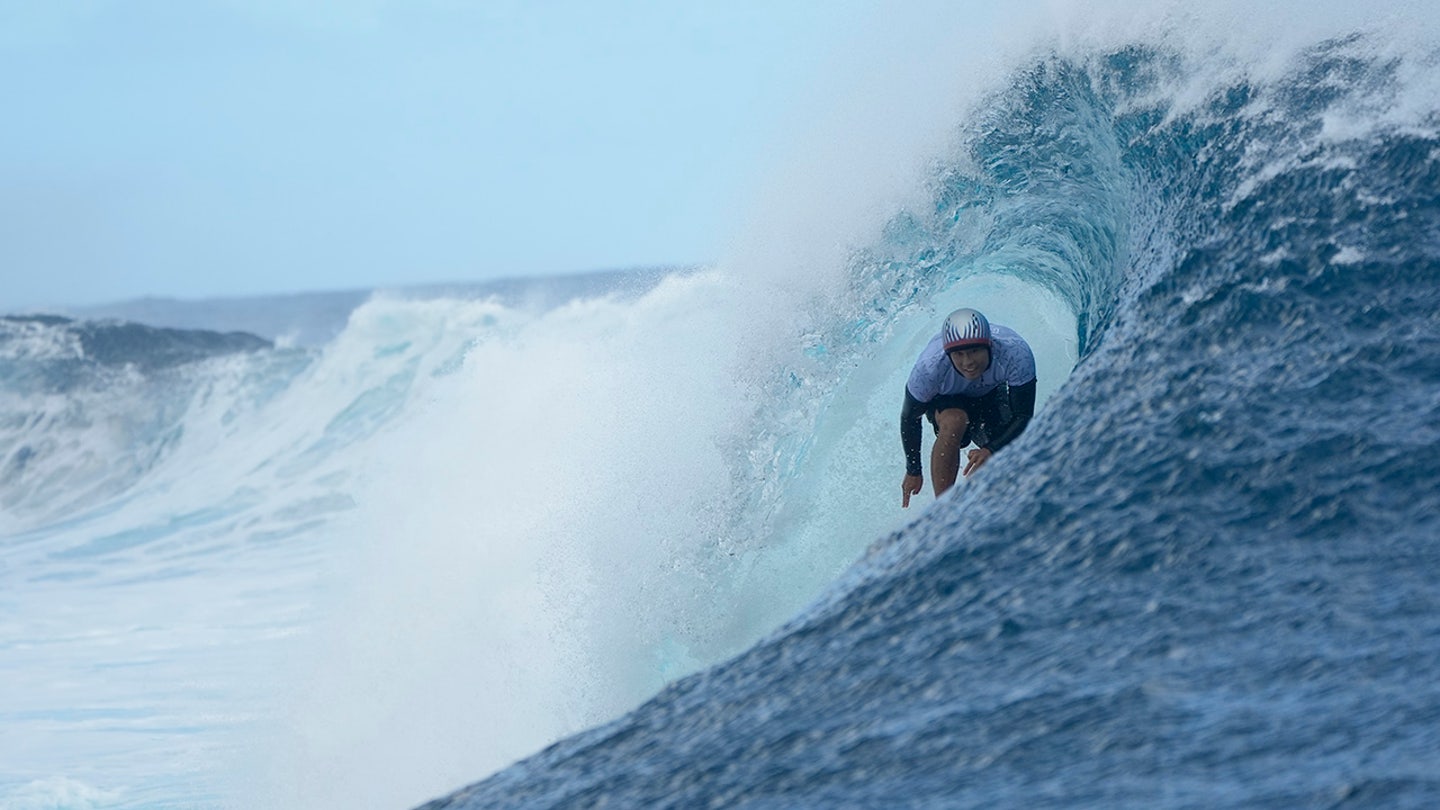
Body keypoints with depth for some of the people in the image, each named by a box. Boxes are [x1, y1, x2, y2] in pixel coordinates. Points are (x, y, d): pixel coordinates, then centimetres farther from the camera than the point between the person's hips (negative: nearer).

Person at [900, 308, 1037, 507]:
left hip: (991, 394, 2)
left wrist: (991, 450, -46)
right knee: (954, 421, -37)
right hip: (944, 399, -2)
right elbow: (909, 418, -20)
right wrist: (913, 471, -10)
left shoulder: (1016, 354, -37)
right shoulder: (930, 366, -38)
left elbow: (1023, 417, -30)